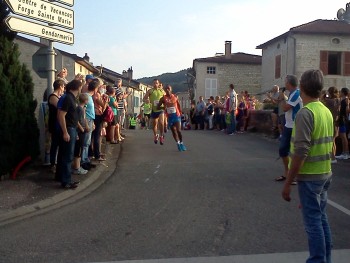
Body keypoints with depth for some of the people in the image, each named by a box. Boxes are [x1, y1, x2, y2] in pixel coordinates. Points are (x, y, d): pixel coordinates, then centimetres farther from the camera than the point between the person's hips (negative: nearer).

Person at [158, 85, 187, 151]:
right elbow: (158, 107, 1)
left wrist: (180, 113, 6)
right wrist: (164, 107, -15)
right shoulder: (163, 98, -3)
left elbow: (178, 105, 12)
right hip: (169, 117, 1)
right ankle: (178, 143, 21)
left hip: (176, 115, -1)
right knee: (173, 131, 6)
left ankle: (181, 143, 9)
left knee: (178, 130, -10)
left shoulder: (175, 97, 1)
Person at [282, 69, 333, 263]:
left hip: (310, 176, -8)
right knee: (321, 218, 16)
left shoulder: (305, 113, -17)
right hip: (325, 173, 8)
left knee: (313, 222, 0)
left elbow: (300, 152, -22)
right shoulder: (327, 112, 7)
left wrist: (288, 183, -16)